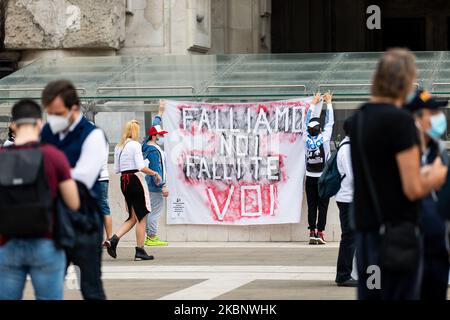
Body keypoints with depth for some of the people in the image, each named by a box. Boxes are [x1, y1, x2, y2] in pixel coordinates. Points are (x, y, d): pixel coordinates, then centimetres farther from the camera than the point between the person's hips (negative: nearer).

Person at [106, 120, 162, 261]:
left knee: (132, 217, 15)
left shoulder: (119, 146, 11)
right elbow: (141, 167, -17)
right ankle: (140, 251, 4)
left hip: (123, 181, 7)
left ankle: (113, 239, -3)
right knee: (141, 217, 3)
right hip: (134, 180, -7)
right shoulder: (135, 145, -10)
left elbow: (116, 169, 11)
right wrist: (155, 174, -6)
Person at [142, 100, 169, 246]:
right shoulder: (153, 151, -18)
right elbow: (156, 169, -23)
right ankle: (152, 238, -7)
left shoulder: (148, 144, 11)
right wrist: (162, 186, -23)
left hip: (151, 184, 11)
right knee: (155, 211, -8)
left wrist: (160, 111, 35)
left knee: (151, 211, 13)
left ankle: (150, 237, 17)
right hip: (155, 185, -11)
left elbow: (155, 127, 26)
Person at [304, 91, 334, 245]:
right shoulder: (324, 137, -10)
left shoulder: (306, 138, -4)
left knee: (311, 206, 2)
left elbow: (307, 123, 11)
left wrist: (313, 103, 21)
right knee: (322, 206, -1)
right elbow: (330, 122, 2)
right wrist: (328, 102, 14)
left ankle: (312, 232, -2)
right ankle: (320, 233, -5)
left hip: (310, 178, 2)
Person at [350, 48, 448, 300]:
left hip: (366, 230, 7)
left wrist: (421, 176, 18)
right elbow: (413, 189, -16)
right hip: (396, 235, -7)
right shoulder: (400, 120, -15)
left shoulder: (359, 118, 9)